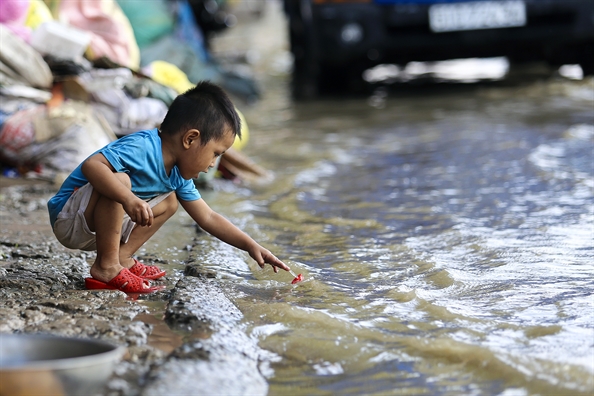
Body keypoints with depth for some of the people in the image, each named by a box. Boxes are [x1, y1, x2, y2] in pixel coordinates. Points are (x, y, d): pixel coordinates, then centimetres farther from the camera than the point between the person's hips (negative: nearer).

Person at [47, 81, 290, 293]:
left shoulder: (178, 177, 4)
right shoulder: (142, 147, -25)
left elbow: (208, 219, 12)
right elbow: (92, 165, -37)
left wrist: (251, 246, 8)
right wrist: (129, 199, -47)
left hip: (99, 226, 9)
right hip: (69, 220, -9)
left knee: (169, 202, 12)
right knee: (119, 180, -34)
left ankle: (122, 257, 1)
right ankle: (106, 266, -23)